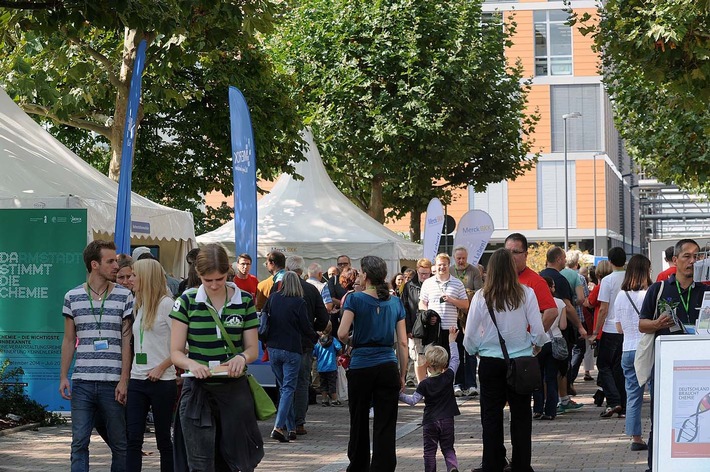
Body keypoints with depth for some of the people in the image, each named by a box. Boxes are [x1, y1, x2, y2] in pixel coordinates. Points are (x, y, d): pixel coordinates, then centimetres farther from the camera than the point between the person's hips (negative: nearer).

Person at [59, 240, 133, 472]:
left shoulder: (124, 296, 3)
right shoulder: (72, 297, 7)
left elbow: (127, 341, 1)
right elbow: (69, 341, 13)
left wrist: (124, 380, -6)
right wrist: (63, 377, 5)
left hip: (113, 383, -1)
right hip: (82, 383, 1)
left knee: (119, 443, 3)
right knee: (79, 442, 0)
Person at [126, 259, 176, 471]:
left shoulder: (166, 304, -8)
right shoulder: (139, 306, 14)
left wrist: (161, 368, -14)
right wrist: (127, 376, 8)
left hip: (161, 381, -6)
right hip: (137, 380, 6)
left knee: (163, 438, 4)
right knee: (133, 439, -1)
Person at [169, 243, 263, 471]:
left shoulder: (244, 301, 4)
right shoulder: (187, 301, 0)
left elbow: (252, 348, 6)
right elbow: (175, 352, 0)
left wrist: (242, 357, -18)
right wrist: (191, 364, -23)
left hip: (235, 390, 1)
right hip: (198, 391, 0)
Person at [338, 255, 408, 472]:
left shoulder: (355, 299, -4)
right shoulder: (395, 302, 5)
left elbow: (342, 333, -14)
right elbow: (402, 342, 5)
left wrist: (350, 341, 8)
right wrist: (403, 374, 11)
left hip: (361, 367, -2)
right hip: (388, 367, 2)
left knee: (359, 422, 14)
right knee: (385, 427, 0)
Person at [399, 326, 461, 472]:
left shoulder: (424, 384, -9)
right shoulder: (448, 377, -4)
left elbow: (413, 401, -11)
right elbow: (455, 359, 8)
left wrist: (400, 395, -4)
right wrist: (452, 341, 14)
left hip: (430, 421, -2)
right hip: (447, 420, 2)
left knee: (429, 450, 7)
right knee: (448, 448, 8)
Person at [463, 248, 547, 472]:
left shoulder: (481, 297, -7)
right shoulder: (525, 294, -9)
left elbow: (470, 337, -2)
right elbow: (538, 332, -7)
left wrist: (474, 351, 19)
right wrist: (537, 345, 15)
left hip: (490, 361, 0)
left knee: (491, 416, 9)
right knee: (521, 415, 10)